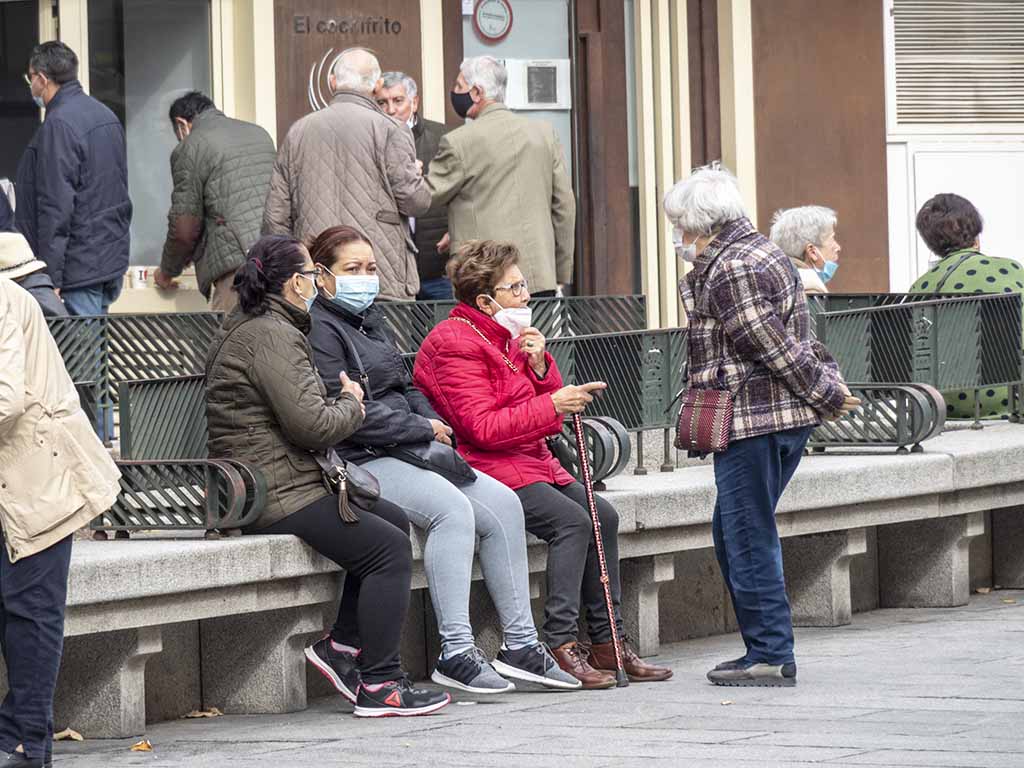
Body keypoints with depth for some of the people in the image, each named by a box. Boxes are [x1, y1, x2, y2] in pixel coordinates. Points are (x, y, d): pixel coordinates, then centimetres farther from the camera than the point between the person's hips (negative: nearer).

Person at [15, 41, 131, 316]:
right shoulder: (106, 115, 13)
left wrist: (51, 277, -19)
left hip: (80, 267, -9)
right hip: (113, 259, 9)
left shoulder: (59, 125, -17)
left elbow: (56, 208, -20)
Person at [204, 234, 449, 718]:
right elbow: (311, 424, -22)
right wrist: (351, 404, -3)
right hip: (277, 497, -11)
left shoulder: (246, 328, 19)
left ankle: (343, 644, 17)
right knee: (389, 547, -13)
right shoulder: (272, 337, -17)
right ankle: (378, 685, -13)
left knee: (394, 521, 18)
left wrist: (342, 405, 13)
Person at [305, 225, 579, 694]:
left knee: (503, 504, -5)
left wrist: (435, 427, 6)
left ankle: (520, 644, -3)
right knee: (452, 509, -30)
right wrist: (422, 429, -10)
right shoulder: (320, 329, -9)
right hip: (358, 462, -10)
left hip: (410, 448, 10)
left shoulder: (370, 318, 21)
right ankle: (456, 654, -30)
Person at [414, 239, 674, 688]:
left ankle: (606, 643, -1)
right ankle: (561, 645, -26)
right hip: (485, 465, -10)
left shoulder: (508, 337, 17)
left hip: (531, 460, 10)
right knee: (572, 520, -25)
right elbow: (482, 428, -22)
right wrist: (553, 404, -23)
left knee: (602, 515, -4)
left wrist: (540, 368, -2)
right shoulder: (457, 343, -13)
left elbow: (546, 421, 17)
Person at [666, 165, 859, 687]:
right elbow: (798, 339, 19)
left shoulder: (730, 272, -16)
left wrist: (823, 393, -7)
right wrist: (828, 387, 14)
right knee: (732, 533, 14)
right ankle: (767, 650, 16)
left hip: (752, 420, -11)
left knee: (748, 538, -5)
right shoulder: (763, 254, 19)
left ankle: (770, 655, -3)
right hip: (789, 416, 11)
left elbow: (774, 349, -16)